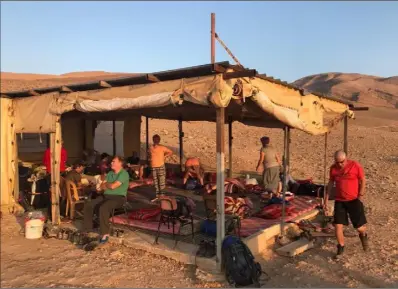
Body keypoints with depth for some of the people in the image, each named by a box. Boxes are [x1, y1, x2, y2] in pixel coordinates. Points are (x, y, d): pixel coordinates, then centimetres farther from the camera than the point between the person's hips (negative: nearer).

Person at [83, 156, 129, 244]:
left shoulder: (124, 174, -10)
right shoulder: (110, 173, 16)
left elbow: (113, 186, -21)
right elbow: (102, 186, 13)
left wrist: (106, 184, 0)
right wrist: (109, 185, -7)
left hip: (118, 197, -8)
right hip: (105, 196, 8)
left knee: (103, 208, -35)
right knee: (88, 204, -8)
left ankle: (105, 233, -26)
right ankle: (88, 229, -1)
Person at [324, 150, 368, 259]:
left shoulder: (355, 165, -12)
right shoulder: (333, 168, -2)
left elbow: (362, 181, -4)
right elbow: (331, 183, 10)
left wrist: (360, 197, -7)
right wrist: (326, 198, 9)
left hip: (354, 200, -3)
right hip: (339, 201, 3)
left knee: (359, 227, 0)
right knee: (338, 226, -3)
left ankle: (363, 236, 37)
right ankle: (341, 248, 17)